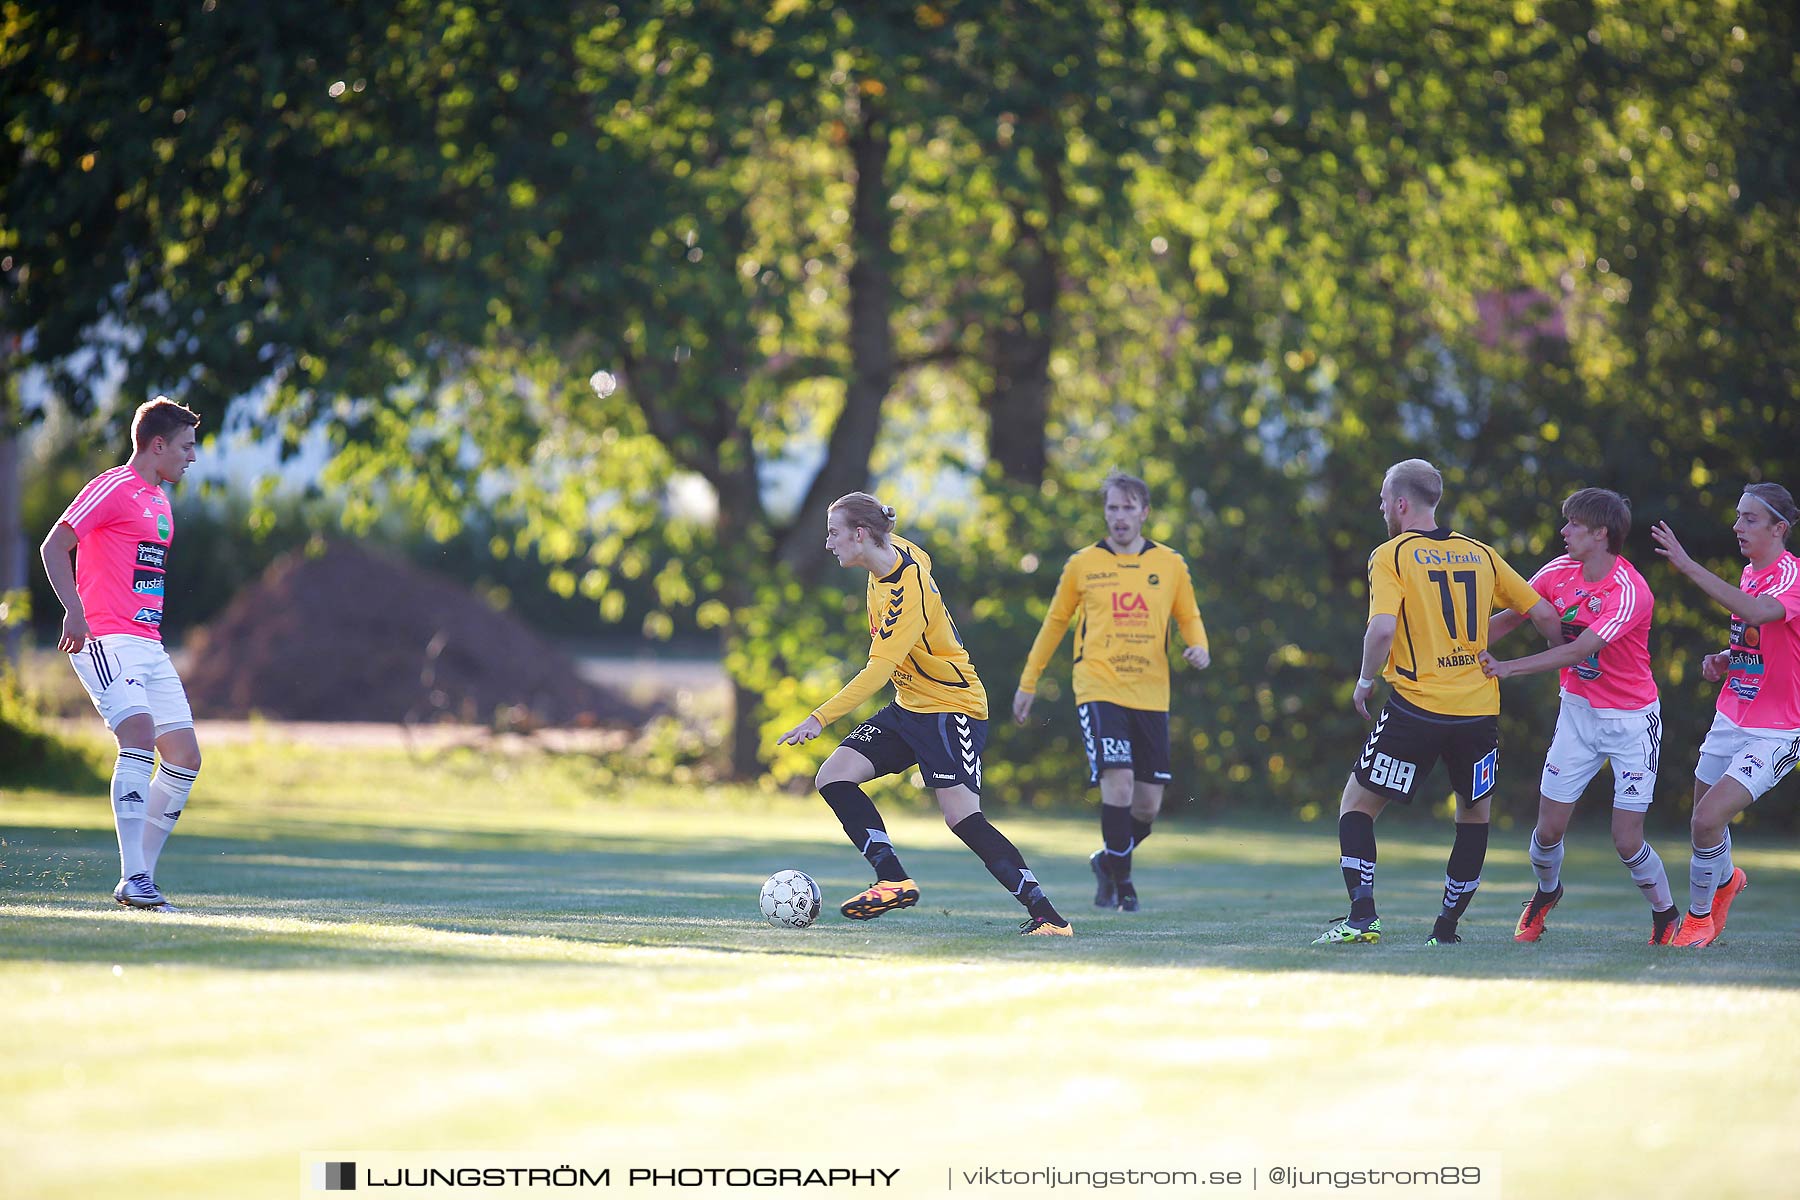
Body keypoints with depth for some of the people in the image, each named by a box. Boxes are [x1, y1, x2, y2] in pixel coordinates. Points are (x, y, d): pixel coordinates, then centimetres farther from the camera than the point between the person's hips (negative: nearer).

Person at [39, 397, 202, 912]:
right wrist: (75, 612, -24)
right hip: (106, 639, -9)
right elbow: (54, 546, -13)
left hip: (149, 645, 9)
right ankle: (134, 879, -29)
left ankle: (140, 877, 11)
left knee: (186, 757, 4)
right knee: (140, 735, -25)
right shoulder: (113, 488, -7)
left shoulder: (159, 502, 21)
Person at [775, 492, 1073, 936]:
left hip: (952, 708, -10)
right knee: (834, 777, -7)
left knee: (963, 819, -16)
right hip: (909, 705, 10)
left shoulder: (908, 591, -26)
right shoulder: (894, 551, 0)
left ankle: (1047, 916, -11)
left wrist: (820, 718, -39)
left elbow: (880, 668, -33)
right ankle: (893, 879, -13)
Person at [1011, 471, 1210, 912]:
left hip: (1151, 696, 3)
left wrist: (1198, 647, -6)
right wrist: (1028, 682, 17)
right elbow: (1055, 623, 15)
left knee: (1148, 806, 3)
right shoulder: (1082, 565, 4)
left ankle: (1109, 861, 32)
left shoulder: (1170, 565, 7)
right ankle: (1121, 879, -1)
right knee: (1118, 784, -19)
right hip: (1099, 691, -2)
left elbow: (1189, 617, 18)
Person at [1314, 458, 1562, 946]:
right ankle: (1447, 926, 16)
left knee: (1357, 805, 9)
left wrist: (1365, 681, -3)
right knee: (1475, 814, 21)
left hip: (1417, 708, -4)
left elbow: (1382, 629, -18)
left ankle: (1362, 915, -5)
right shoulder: (1480, 554, 10)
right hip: (1480, 711, 4)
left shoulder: (1391, 556, -4)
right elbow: (1545, 616, 11)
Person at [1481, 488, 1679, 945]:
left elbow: (1578, 651, -27)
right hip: (1578, 712, 5)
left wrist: (1507, 667, -30)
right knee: (1548, 829, 2)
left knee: (1627, 841, -8)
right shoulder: (1560, 572, -3)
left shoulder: (1630, 592, -23)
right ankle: (1546, 893, 33)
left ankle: (1666, 915, 17)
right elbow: (1510, 617, 7)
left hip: (1631, 719, -5)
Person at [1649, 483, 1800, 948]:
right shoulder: (1750, 572, 9)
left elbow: (1756, 612, -40)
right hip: (1730, 720, 8)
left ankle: (1699, 918, 3)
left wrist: (1688, 565, -40)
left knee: (1709, 818, -18)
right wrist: (1726, 659, 3)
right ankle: (1726, 879, 48)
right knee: (1704, 818, 16)